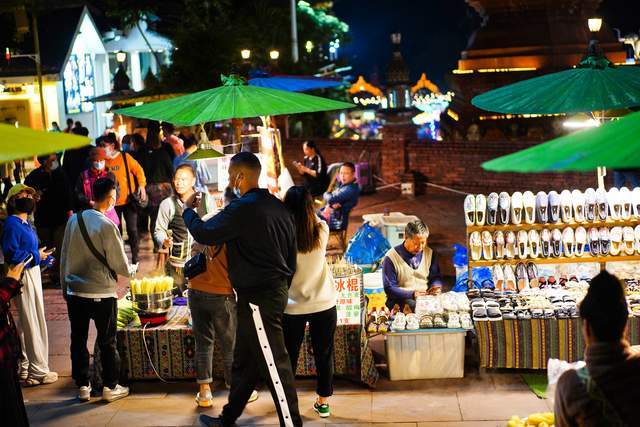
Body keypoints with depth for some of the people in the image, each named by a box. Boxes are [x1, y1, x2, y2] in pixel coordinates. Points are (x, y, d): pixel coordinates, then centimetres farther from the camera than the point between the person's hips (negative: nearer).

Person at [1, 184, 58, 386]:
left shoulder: (25, 223, 14)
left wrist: (43, 257, -2)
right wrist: (37, 256, -15)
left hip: (33, 273, 10)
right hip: (23, 276, -10)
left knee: (27, 323, 18)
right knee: (33, 324, -4)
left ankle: (25, 368, 29)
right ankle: (38, 370, 3)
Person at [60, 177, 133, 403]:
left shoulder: (73, 220, 0)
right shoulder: (107, 226, -17)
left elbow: (64, 257, 8)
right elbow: (120, 265, -12)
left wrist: (65, 286, 18)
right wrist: (131, 270, 10)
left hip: (74, 292, 5)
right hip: (102, 293, -5)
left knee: (78, 340, 13)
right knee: (107, 342, 9)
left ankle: (83, 386, 21)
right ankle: (110, 387, 18)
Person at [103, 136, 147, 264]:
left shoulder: (125, 157, -5)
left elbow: (138, 170, -1)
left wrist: (142, 185, -11)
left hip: (129, 200, -2)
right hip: (113, 202, 2)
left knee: (132, 229, -1)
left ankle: (135, 259, 9)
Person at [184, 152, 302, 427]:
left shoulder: (243, 209, -18)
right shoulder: (278, 207, 8)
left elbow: (204, 233, -13)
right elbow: (291, 255, 13)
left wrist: (188, 211, 6)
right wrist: (281, 289, 22)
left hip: (257, 297, -9)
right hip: (275, 291, 9)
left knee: (273, 363, -4)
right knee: (244, 360, 19)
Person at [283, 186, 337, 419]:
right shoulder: (322, 231, -12)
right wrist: (305, 202, 5)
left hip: (293, 306, -1)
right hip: (324, 303, 1)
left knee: (289, 355, 15)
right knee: (324, 353, 15)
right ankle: (323, 402, 25)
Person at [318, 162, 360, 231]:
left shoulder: (351, 189, -20)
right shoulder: (341, 184, 10)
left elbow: (331, 199, -26)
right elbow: (325, 195, 7)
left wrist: (327, 195, -3)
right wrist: (332, 203, -15)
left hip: (337, 222, -9)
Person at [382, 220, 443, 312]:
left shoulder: (429, 253, 9)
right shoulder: (391, 257, -7)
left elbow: (436, 277, 19)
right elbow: (389, 289, -8)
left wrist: (436, 286, -6)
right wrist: (412, 294, -21)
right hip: (402, 300, -4)